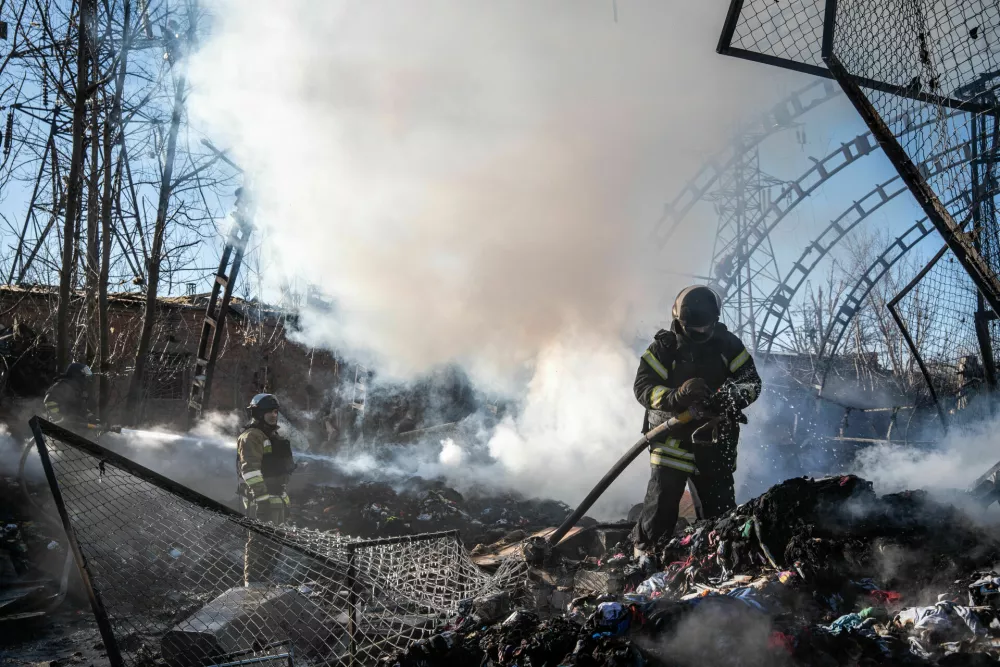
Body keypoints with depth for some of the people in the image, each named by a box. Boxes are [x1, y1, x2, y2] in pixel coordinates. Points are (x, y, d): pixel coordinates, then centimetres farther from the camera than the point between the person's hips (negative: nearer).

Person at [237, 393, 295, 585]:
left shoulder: (273, 436, 20)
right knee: (260, 541, -10)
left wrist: (283, 497, 25)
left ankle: (264, 579, 26)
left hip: (277, 498, 10)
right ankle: (252, 582, -6)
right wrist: (262, 497, -27)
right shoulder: (251, 436, -11)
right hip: (260, 500, -10)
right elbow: (250, 469, -21)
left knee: (274, 542, 16)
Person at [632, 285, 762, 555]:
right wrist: (676, 396, -33)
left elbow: (752, 382, 1)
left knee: (721, 506, 10)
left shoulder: (729, 345, 1)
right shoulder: (663, 347, -8)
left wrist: (734, 395, -23)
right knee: (662, 499, -11)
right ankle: (646, 552, 4)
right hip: (673, 438, -3)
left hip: (715, 441, 3)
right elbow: (643, 387, -13)